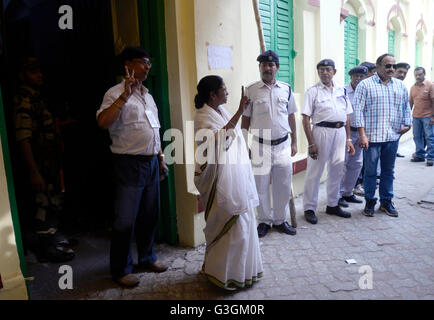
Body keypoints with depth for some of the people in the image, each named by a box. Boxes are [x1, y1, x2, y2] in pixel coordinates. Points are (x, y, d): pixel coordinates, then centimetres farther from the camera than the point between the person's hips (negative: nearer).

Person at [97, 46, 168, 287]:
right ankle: (120, 270, 17)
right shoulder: (116, 93, -8)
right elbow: (103, 121, -26)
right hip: (129, 164, -7)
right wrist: (125, 95, -29)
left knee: (150, 214, 15)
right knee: (125, 220, 0)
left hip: (151, 162, 7)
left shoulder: (147, 95, 16)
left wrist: (160, 157, 19)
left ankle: (147, 258, 34)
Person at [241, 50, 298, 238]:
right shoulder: (251, 90, -1)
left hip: (283, 145, 3)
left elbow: (291, 117, 13)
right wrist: (244, 145, -1)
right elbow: (245, 119, 2)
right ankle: (264, 221, 21)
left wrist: (294, 142, 11)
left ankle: (280, 220, 25)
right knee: (261, 186, 4)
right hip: (260, 146, -2)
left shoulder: (286, 89, 7)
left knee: (283, 185, 8)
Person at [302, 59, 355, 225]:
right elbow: (306, 119, -9)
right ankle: (309, 208, 11)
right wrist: (311, 143, -15)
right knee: (314, 172, -1)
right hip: (322, 132, -5)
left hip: (340, 132, 6)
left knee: (337, 171, 13)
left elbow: (347, 116, 17)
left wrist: (348, 139, 11)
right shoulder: (313, 91, -4)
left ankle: (333, 205, 29)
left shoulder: (341, 90, 13)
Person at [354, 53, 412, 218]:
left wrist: (407, 124, 9)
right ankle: (370, 202, 17)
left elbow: (406, 107, 22)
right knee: (370, 171, 3)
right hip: (372, 136, -4)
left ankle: (386, 201, 25)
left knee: (388, 171, 12)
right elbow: (359, 110, -7)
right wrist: (362, 134, -13)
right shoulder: (365, 85, -2)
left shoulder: (400, 85, 13)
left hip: (393, 136, 4)